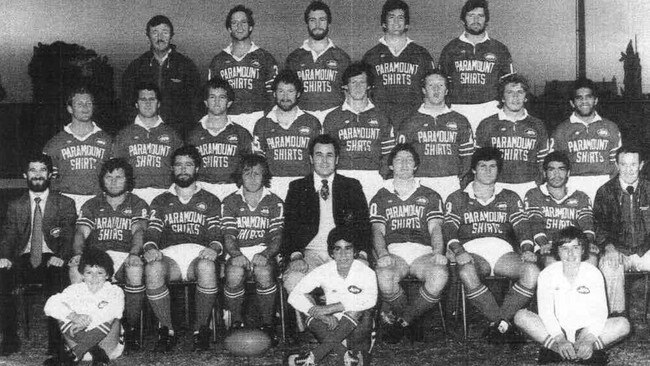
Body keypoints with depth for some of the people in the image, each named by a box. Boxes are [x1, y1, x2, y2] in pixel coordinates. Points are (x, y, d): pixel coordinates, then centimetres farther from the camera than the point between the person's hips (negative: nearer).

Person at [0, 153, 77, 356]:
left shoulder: (65, 204, 9)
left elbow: (69, 235, 0)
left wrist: (61, 257, -20)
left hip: (51, 260, -2)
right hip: (23, 261, 2)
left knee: (57, 280, -35)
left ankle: (55, 342, -21)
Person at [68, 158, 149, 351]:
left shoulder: (138, 205, 16)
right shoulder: (91, 205, 21)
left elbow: (138, 231, -3)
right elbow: (81, 232, 6)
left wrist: (134, 253, -25)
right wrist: (78, 254, -17)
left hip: (125, 257, -1)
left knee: (135, 270, -37)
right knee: (75, 269, -32)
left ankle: (131, 330, -22)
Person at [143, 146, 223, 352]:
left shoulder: (210, 201, 22)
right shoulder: (161, 201, 26)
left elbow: (216, 234, 10)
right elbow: (152, 231, 13)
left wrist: (214, 248, -15)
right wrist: (150, 248, -11)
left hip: (199, 254, -1)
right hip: (169, 254, 1)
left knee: (207, 267, -39)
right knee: (153, 269, -36)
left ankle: (200, 328, -18)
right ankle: (167, 330, -18)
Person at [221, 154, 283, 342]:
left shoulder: (275, 203, 9)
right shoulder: (230, 202, 10)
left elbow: (277, 237, 0)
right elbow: (228, 236, -1)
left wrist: (265, 255, -21)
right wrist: (236, 255, -23)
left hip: (264, 253, 0)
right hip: (238, 253, 0)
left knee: (264, 273, -35)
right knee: (234, 275, -34)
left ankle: (267, 323, -15)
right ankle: (236, 322, -11)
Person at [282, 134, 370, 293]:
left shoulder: (352, 186, 14)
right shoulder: (297, 188, 13)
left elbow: (363, 225, 8)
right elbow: (290, 227, 5)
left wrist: (362, 255, -11)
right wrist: (296, 256, -14)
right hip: (310, 252, 0)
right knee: (292, 280, -32)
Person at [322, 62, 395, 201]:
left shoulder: (380, 118, 14)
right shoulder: (332, 118, 12)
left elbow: (388, 154, 12)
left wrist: (381, 176, 0)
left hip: (373, 178, 1)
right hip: (342, 177, 0)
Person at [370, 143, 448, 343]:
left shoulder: (430, 196, 22)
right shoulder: (380, 198, 21)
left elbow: (435, 228, 8)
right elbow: (378, 231, 7)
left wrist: (438, 252, -14)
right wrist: (383, 254, -16)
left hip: (423, 252, 1)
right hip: (394, 252, 0)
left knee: (440, 275, -35)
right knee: (384, 277, -36)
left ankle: (404, 320, -11)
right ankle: (410, 321, -6)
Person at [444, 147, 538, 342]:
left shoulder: (510, 198, 25)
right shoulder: (458, 198, 20)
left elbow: (522, 225, 11)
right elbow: (449, 228, 5)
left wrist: (527, 249, -11)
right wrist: (458, 250, -16)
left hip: (503, 250, 2)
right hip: (472, 251, -2)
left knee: (532, 271, -31)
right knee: (467, 273, -39)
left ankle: (498, 323, -25)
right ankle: (504, 323, -28)